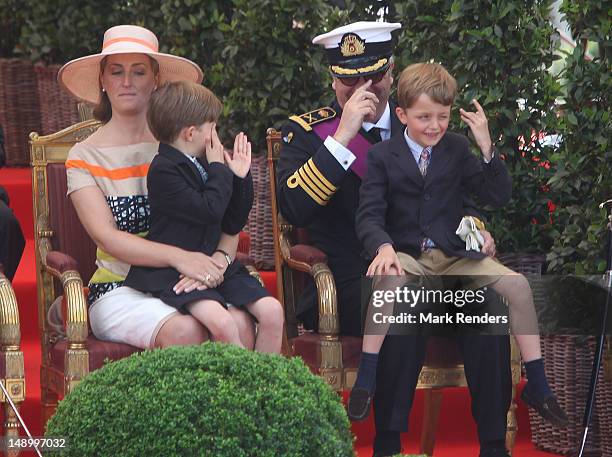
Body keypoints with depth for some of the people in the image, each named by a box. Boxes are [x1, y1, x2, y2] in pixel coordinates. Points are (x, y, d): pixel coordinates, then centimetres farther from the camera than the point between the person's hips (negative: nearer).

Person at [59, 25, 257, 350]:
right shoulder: (84, 158, 5)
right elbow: (107, 237, -9)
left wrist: (215, 261, -20)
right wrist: (179, 257, -25)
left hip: (183, 285, 2)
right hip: (119, 290, -2)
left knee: (240, 323, -31)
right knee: (186, 331, -34)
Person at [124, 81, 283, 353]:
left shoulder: (205, 166, 15)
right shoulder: (163, 171, -11)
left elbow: (234, 224, 17)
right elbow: (209, 210, -22)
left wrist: (240, 178, 7)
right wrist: (219, 169, -8)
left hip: (215, 266, 8)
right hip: (173, 274, -8)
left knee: (272, 311, -12)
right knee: (220, 322, -32)